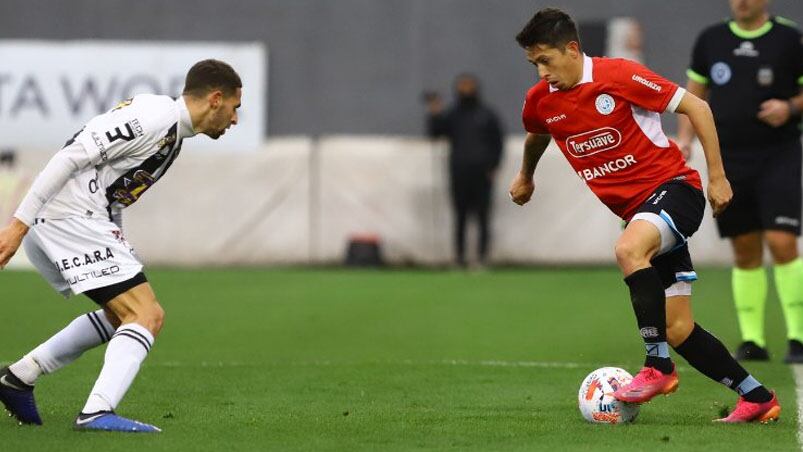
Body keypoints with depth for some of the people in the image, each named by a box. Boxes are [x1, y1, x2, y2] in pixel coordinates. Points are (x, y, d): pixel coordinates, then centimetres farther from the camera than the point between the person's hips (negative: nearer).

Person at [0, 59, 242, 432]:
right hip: (72, 216, -10)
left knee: (123, 315, 21)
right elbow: (70, 158, -19)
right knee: (147, 315, -14)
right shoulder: (155, 117, -13)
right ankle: (98, 412, -26)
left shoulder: (173, 134, 20)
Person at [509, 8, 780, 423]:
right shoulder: (540, 101, 5)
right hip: (637, 213, 7)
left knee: (628, 249, -37)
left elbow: (695, 107, -8)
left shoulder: (618, 75, -13)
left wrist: (717, 176, -9)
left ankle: (658, 367, -29)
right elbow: (537, 135, 32)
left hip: (673, 187, -7)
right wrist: (525, 177, 48)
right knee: (677, 329, 0)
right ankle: (756, 396, 13)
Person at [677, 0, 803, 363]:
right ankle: (752, 340, 11)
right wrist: (686, 137, 3)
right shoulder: (711, 39, 7)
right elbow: (695, 92, 16)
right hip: (729, 159, 3)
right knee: (745, 251, 5)